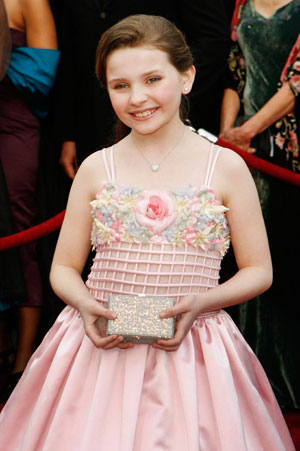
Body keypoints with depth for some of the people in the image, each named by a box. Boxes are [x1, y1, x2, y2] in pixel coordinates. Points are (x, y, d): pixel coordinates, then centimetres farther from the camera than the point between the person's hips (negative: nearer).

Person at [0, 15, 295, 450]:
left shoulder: (226, 167, -1)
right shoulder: (96, 169, 3)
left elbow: (258, 271, 3)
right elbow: (64, 268, 9)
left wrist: (200, 302, -14)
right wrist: (86, 305, -12)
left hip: (190, 348, -1)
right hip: (102, 346, 1)